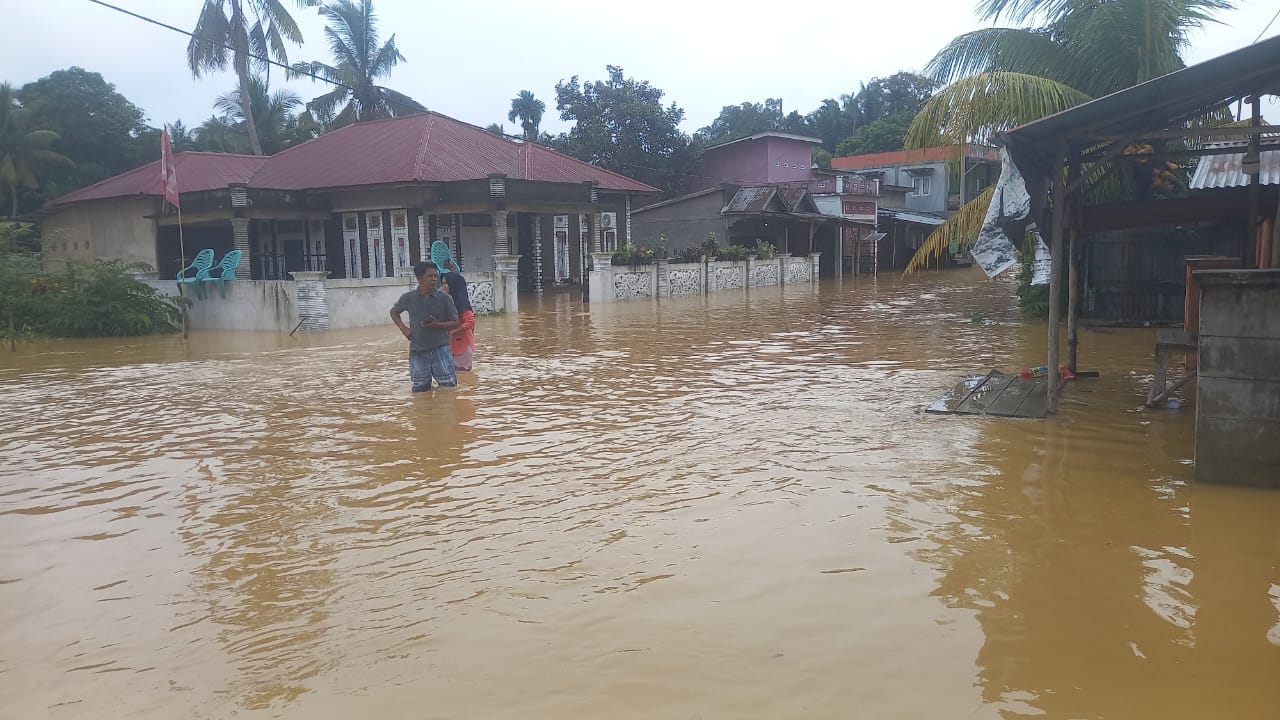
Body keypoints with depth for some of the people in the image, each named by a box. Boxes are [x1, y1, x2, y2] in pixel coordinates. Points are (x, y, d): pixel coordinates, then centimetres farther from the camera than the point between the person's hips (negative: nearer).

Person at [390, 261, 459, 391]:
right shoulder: (409, 298, 1)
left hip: (440, 349, -1)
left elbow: (455, 323, 2)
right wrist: (403, 328, 4)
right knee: (420, 390, 6)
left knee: (449, 386, -5)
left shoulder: (444, 298, -3)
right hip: (418, 352, 1)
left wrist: (437, 324, -15)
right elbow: (394, 312, 20)